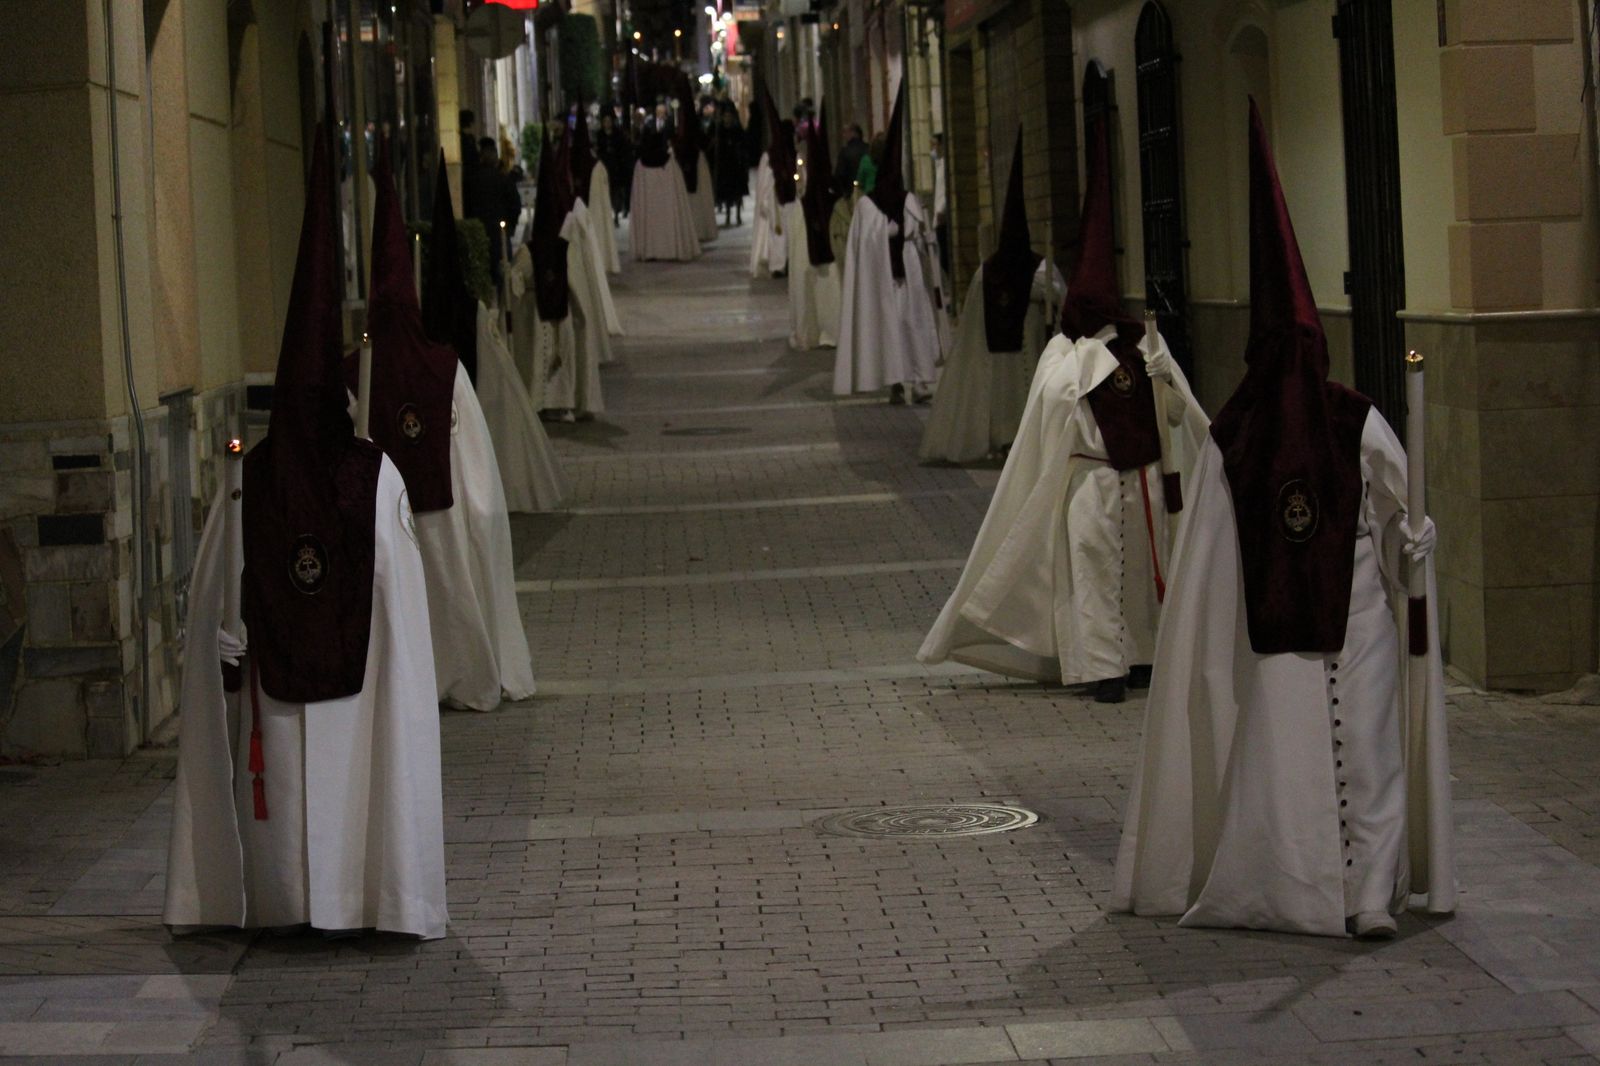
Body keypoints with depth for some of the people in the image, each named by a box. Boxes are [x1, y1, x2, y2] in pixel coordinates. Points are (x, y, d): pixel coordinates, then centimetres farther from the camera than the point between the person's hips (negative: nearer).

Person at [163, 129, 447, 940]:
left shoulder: (248, 483, -6)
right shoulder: (377, 478, -9)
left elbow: (223, 598, -2)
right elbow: (401, 594, -5)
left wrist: (230, 657, 9)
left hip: (273, 678, 1)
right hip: (359, 677, -1)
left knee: (285, 781, 10)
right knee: (357, 773, 8)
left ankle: (286, 896, 15)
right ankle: (366, 889, 11)